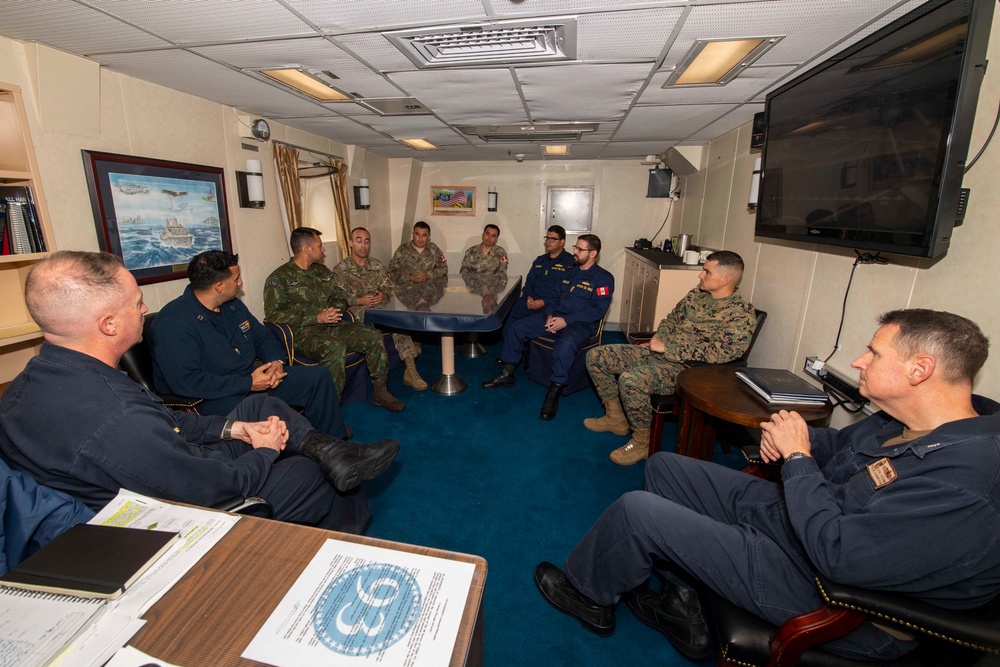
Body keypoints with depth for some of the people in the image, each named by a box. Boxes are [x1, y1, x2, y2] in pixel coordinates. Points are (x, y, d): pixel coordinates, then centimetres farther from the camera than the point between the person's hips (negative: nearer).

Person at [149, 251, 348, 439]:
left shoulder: (232, 305, 9)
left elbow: (262, 336, 18)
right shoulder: (173, 322, -17)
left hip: (251, 379, 9)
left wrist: (277, 361, -5)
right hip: (212, 398, -8)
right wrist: (248, 383, -23)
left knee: (317, 377, -1)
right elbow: (186, 381, -25)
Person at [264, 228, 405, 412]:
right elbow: (273, 314, -12)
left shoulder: (322, 271, 17)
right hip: (304, 333, -6)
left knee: (374, 336, -12)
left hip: (332, 327, 7)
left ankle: (379, 392, -1)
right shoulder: (279, 278, -4)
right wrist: (316, 318, -19)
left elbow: (341, 296, 22)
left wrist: (335, 309, -4)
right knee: (335, 348, -37)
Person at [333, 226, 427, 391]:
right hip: (357, 310, -3)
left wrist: (384, 295, -11)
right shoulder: (341, 269, 5)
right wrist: (359, 301, -19)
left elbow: (391, 287, 13)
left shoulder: (378, 265, 18)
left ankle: (410, 371, -36)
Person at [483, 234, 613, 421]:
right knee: (516, 328, -5)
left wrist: (566, 320, -21)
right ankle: (506, 374, 3)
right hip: (555, 316, 7)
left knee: (566, 343, -40)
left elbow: (598, 310, -14)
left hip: (581, 323, -7)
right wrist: (550, 315, -4)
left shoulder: (603, 278, -4)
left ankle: (553, 394, -30)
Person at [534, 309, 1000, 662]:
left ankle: (587, 595, 19)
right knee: (665, 467, 12)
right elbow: (840, 443, 16)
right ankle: (684, 609, 21)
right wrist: (792, 435, -7)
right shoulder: (900, 420, -2)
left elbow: (837, 554, -33)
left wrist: (797, 457, -22)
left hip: (831, 597, -9)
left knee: (637, 510, -14)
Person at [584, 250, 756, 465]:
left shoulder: (742, 313, -13)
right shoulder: (697, 293, 11)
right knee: (596, 356, 1)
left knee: (631, 380, -36)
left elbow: (719, 353, -23)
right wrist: (658, 339, 3)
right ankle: (616, 418, 15)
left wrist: (667, 348, -20)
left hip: (688, 369, -8)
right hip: (658, 353, 9)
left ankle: (642, 442, -10)